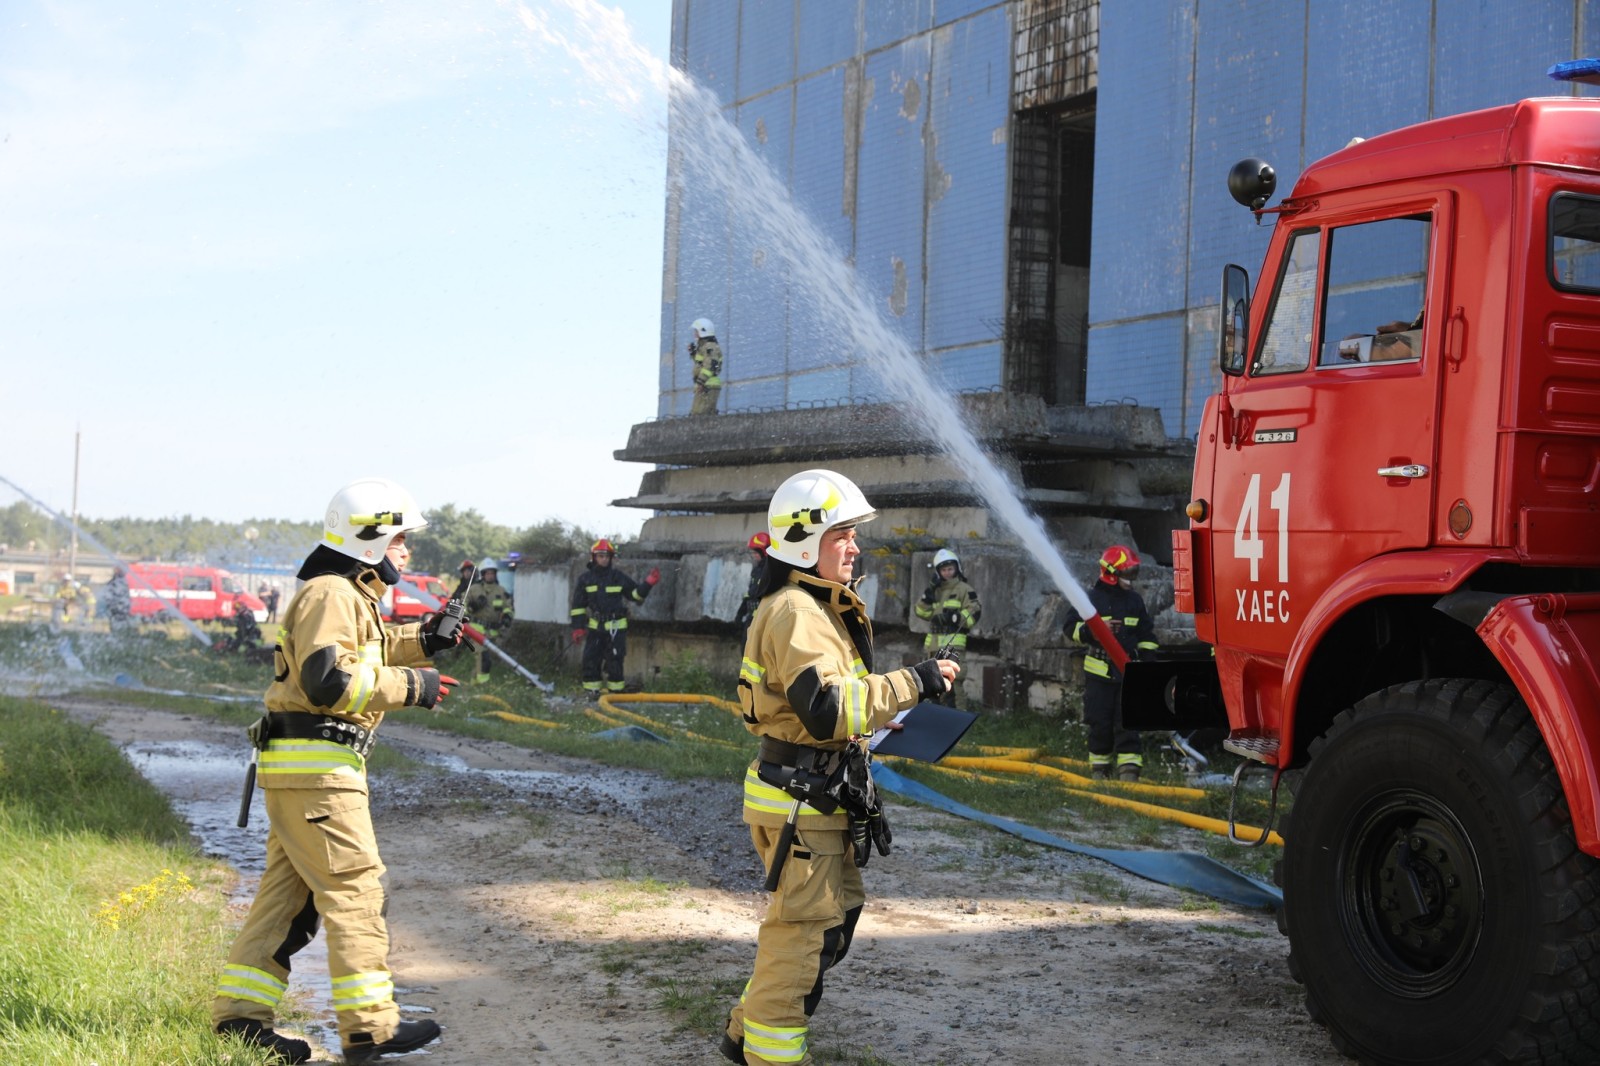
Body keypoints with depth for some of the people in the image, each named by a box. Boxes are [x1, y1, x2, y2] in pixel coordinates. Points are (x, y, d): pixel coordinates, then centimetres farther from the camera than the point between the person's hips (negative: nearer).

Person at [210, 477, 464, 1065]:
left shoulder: (350, 593, 20)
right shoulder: (330, 594, -14)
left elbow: (363, 653, 34)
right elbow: (329, 681, -23)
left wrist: (421, 641, 18)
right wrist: (412, 686, -18)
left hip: (299, 768, 11)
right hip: (315, 766, -11)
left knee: (289, 890, 12)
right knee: (356, 888, -6)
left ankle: (239, 1012, 16)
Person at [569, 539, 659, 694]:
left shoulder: (618, 577, -1)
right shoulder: (585, 579, 2)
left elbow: (635, 594, 6)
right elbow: (578, 605, 5)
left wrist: (648, 584, -11)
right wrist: (578, 628, 0)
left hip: (616, 627, -2)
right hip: (595, 627, 2)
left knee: (614, 662, 0)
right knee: (591, 660, 2)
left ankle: (615, 692, 8)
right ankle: (590, 692, 11)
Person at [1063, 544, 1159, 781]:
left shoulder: (1135, 600, 12)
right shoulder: (1092, 597, -1)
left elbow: (1146, 633, 20)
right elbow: (1072, 627, -4)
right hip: (1099, 671, -2)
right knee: (1100, 722, 4)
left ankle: (1129, 769, -6)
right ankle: (1099, 767, 17)